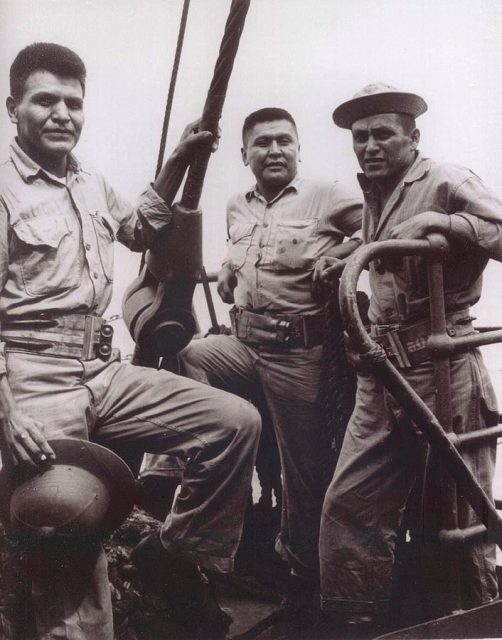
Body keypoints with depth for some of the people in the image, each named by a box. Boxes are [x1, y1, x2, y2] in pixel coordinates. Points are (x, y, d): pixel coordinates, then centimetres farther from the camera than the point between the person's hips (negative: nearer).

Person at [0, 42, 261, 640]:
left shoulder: (93, 185, 16)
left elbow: (139, 231, 35)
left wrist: (176, 163, 22)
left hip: (104, 372, 7)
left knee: (237, 420, -4)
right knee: (68, 554, -4)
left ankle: (177, 553, 10)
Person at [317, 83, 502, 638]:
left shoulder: (445, 182, -5)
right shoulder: (372, 198, 18)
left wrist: (440, 221, -23)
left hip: (444, 373, -7)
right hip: (381, 374, 7)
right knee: (348, 505, 3)